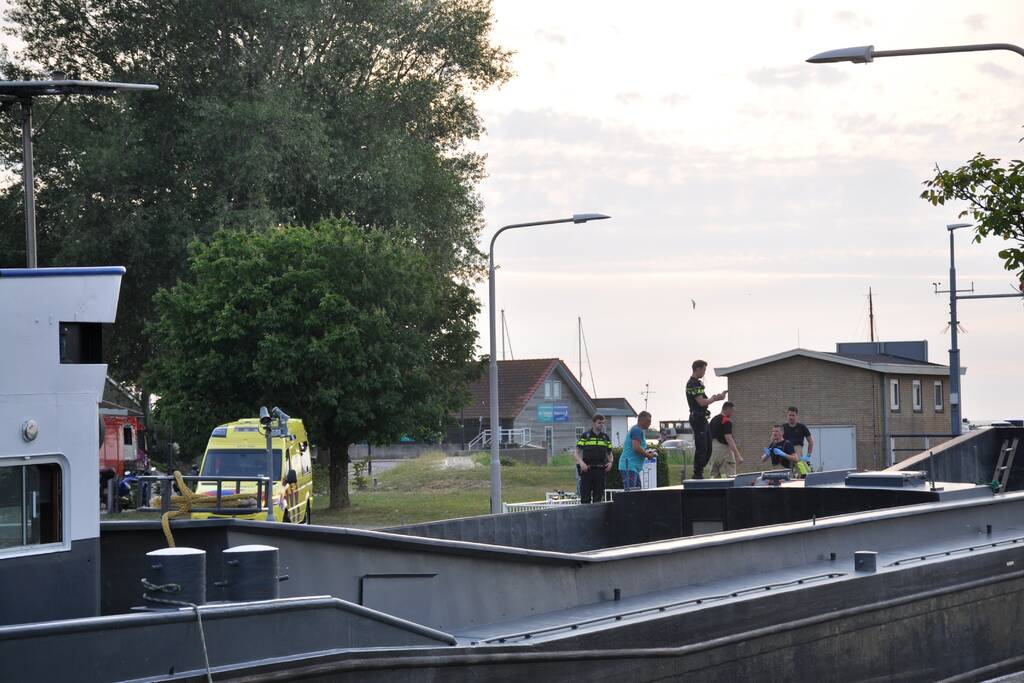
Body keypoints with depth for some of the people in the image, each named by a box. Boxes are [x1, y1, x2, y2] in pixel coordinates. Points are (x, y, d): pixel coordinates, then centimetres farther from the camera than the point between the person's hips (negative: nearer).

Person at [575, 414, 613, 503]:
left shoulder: (605, 437, 14)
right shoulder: (585, 436, 3)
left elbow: (609, 453, 19)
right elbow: (577, 452, 1)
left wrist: (610, 462, -2)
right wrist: (581, 462, -17)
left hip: (600, 470, 3)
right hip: (587, 470, -3)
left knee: (599, 497, 3)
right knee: (585, 497, -4)